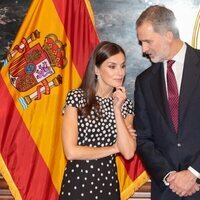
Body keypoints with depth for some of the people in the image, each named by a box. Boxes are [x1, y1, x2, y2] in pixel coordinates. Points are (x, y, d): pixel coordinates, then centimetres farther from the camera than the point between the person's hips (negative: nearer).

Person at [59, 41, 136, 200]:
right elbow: (71, 151, -17)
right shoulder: (76, 97, -10)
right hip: (78, 182, -3)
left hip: (108, 183, 3)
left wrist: (117, 109, -14)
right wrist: (114, 148, -7)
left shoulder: (125, 104, 1)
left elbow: (128, 152, -10)